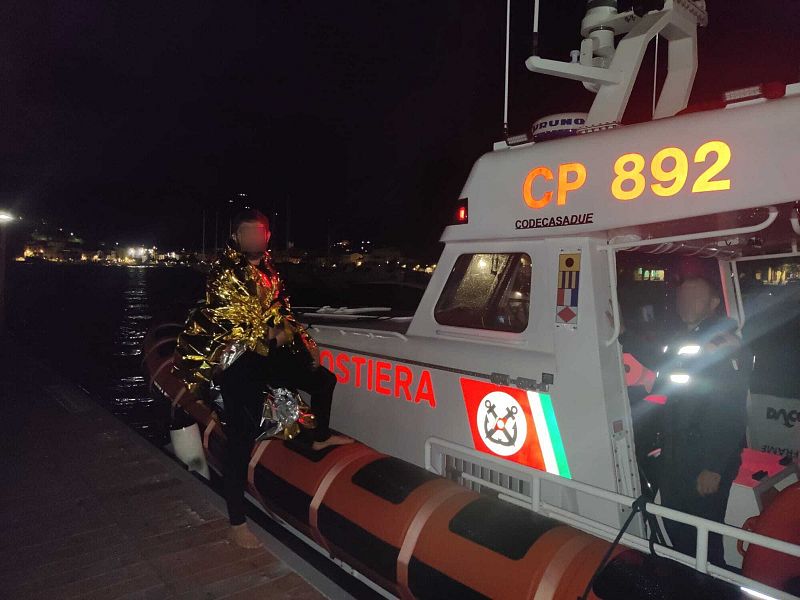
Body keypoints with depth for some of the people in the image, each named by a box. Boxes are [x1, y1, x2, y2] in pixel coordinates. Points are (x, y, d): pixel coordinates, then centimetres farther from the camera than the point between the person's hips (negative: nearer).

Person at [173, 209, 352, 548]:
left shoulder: (268, 269, 11)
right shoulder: (226, 272, -13)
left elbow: (283, 312, 19)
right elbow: (232, 321, -17)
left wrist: (305, 342, 12)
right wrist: (273, 334, -8)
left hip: (268, 354, 8)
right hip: (238, 361, -8)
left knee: (323, 379, 20)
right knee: (240, 440, -7)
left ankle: (320, 438, 44)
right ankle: (237, 523, 5)